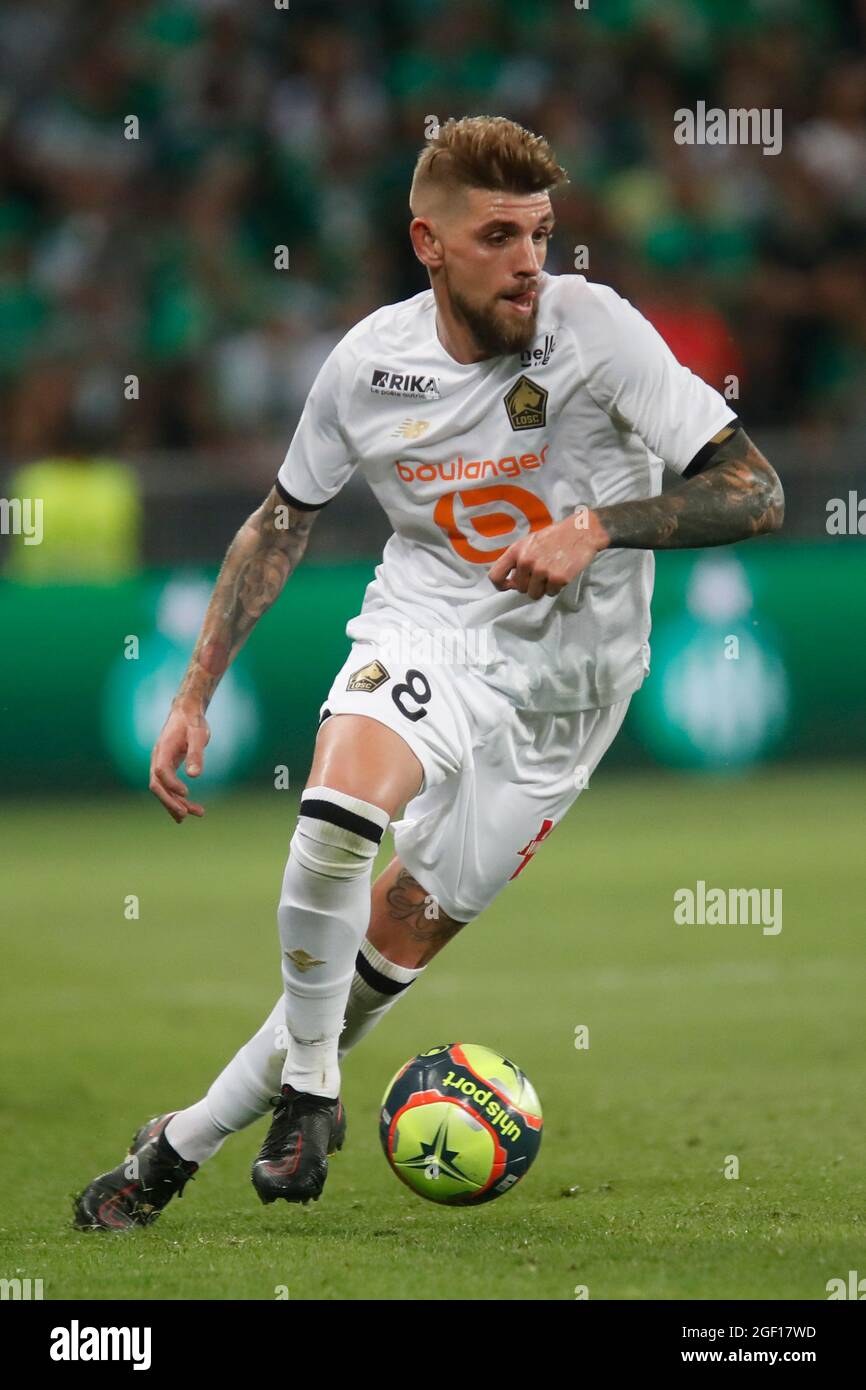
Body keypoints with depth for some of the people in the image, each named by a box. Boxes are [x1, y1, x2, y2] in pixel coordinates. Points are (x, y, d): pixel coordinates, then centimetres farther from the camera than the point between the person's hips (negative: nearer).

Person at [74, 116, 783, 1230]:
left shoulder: (596, 328, -15)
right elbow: (280, 524, 11)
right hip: (422, 628, 1)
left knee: (403, 935, -2)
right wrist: (194, 696, 6)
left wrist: (599, 525, -30)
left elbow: (755, 491, -16)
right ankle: (307, 1091, -11)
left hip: (562, 676, -1)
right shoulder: (370, 362, -5)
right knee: (335, 815, -30)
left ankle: (191, 1138, 12)